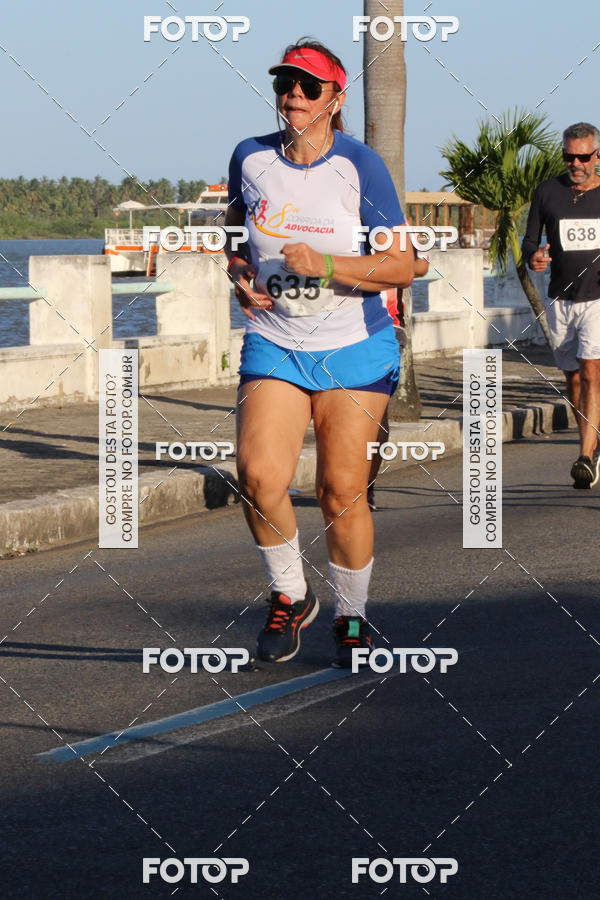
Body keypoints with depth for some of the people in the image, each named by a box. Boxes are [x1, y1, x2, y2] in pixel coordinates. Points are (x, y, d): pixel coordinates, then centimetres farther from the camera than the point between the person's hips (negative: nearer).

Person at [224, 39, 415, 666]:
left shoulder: (359, 166, -8)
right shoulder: (251, 157, 2)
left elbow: (402, 267, -10)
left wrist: (323, 266, -22)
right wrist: (238, 273, 1)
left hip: (354, 349, -2)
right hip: (273, 344, 2)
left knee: (342, 492, -3)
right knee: (259, 476, -16)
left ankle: (350, 616, 18)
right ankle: (289, 598, 7)